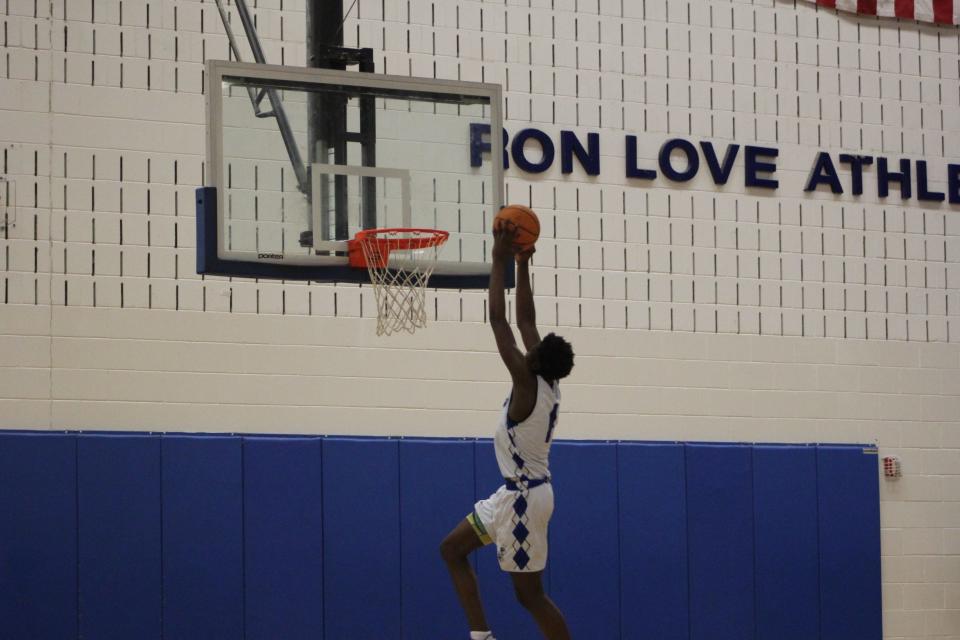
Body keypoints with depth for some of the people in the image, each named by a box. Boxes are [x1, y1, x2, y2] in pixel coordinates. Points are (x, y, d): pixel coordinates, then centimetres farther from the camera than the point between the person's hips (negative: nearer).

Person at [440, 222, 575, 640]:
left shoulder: (528, 385, -21)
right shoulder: (547, 383, 0)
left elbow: (498, 321, -22)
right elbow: (525, 320, 8)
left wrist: (500, 260, -19)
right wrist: (522, 264, 6)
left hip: (525, 497, -9)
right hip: (516, 492, 9)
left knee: (530, 594, -3)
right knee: (452, 549, 14)